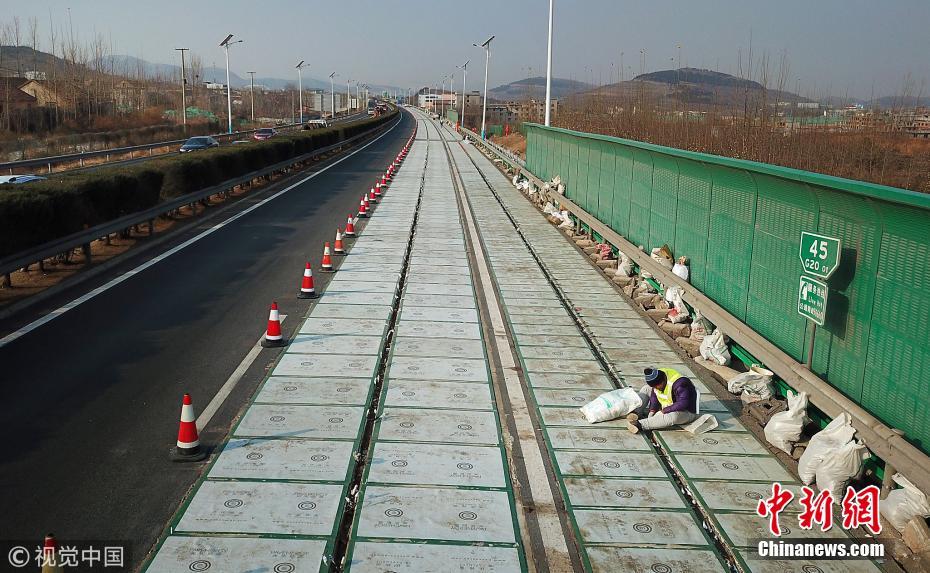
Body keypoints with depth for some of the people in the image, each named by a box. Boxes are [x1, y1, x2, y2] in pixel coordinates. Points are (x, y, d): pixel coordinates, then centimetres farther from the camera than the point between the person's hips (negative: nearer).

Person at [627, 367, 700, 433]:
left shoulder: (679, 384, -32)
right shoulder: (657, 381, -9)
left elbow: (682, 404, -37)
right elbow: (654, 395, 2)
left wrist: (664, 411, -31)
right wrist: (652, 410, -13)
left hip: (686, 412, -8)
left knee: (673, 416, -44)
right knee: (646, 388, 4)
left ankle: (639, 424, -51)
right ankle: (636, 413, -16)